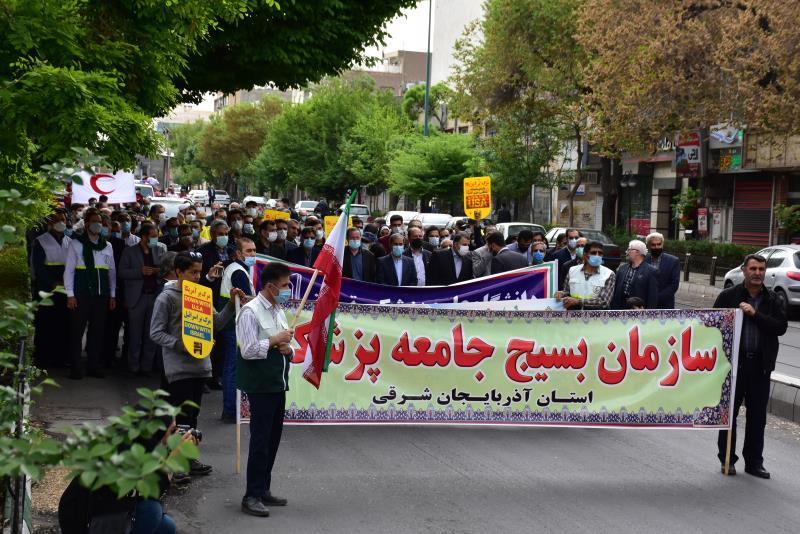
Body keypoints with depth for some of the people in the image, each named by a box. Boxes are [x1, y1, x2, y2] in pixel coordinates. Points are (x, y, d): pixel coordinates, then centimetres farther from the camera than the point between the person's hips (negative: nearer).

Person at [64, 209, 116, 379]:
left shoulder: (107, 246, 12)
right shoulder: (76, 244, 2)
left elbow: (112, 271, 15)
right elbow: (69, 270, -1)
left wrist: (112, 295, 10)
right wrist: (70, 294, -8)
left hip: (102, 295, 4)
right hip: (81, 295, -4)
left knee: (98, 331, 7)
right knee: (77, 331, 0)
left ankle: (94, 366, 15)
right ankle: (75, 368, 5)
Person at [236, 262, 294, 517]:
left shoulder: (278, 311, 14)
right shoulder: (251, 312, -12)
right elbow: (248, 350, -19)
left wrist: (288, 349, -1)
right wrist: (276, 340, -13)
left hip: (278, 383, 8)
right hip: (260, 386, -8)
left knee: (273, 438, 12)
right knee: (260, 440, -7)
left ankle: (263, 489, 23)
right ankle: (252, 496, -2)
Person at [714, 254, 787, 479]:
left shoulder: (773, 300, 5)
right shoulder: (728, 296, 0)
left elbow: (781, 327, -6)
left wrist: (755, 314, -17)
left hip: (760, 365, 2)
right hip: (734, 361, -2)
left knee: (758, 415, 8)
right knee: (729, 412, 6)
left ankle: (754, 462, 18)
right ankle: (727, 459, 17)